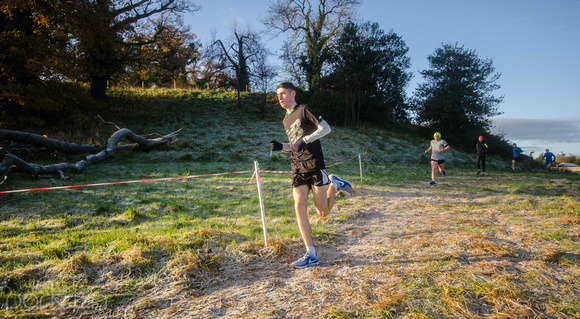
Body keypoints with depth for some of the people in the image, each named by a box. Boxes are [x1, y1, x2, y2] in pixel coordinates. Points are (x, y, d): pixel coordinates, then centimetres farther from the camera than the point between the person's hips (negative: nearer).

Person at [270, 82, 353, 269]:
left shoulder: (304, 110, 0)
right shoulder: (286, 120, 21)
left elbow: (326, 128, -10)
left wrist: (305, 140, -20)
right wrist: (281, 147, 10)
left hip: (314, 164, -6)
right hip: (297, 168, 7)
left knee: (323, 212, -7)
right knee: (299, 206, -8)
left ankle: (334, 184, 22)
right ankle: (311, 255, -3)